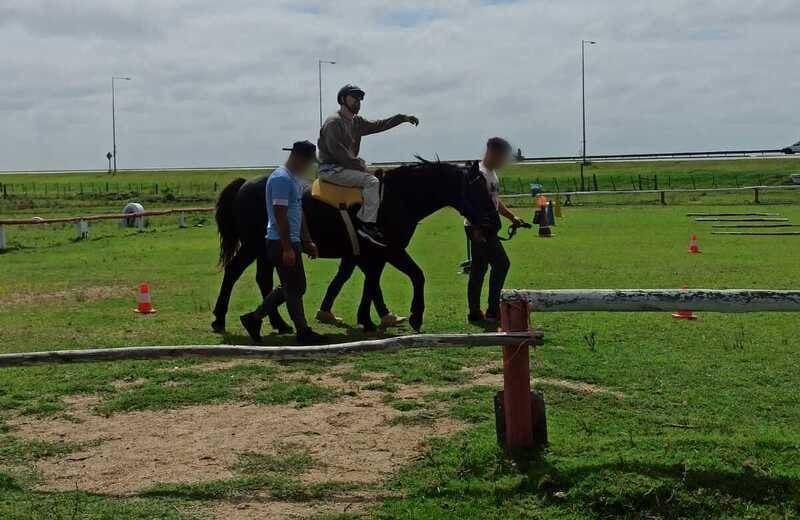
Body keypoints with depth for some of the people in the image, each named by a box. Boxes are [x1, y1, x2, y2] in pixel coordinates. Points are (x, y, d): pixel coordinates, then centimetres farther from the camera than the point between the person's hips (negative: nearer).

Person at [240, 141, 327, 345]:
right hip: (282, 243, -10)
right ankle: (303, 333, 7)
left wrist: (308, 242, 20)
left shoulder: (294, 179, 15)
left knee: (289, 287, 16)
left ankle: (254, 318, 21)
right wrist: (287, 249, -23)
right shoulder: (281, 179, -17)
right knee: (294, 289, -2)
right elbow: (280, 215, -22)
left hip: (292, 242, 10)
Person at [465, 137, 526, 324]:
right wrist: (477, 232, -26)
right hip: (479, 229, -10)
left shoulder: (491, 173, 15)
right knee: (501, 264, -7)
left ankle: (475, 313, 15)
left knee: (478, 270, 11)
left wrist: (512, 217, 17)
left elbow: (495, 200, 25)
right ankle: (493, 310, -1)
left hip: (487, 229, 10)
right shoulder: (480, 174, -17)